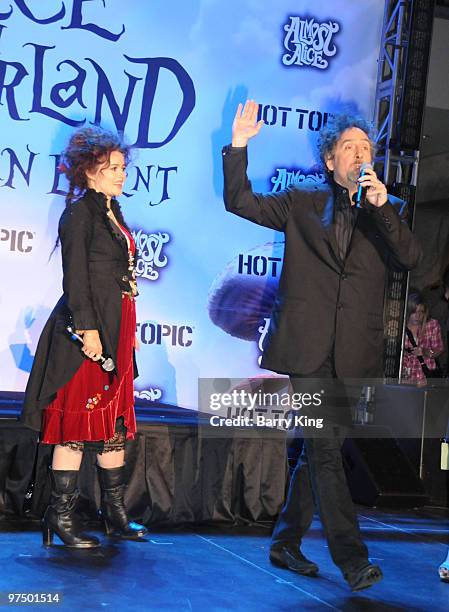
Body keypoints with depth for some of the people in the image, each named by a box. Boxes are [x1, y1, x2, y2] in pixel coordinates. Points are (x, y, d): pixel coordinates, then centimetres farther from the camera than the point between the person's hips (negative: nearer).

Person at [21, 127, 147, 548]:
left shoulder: (112, 214, 18)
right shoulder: (79, 213, -7)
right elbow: (75, 276, -15)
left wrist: (129, 331, 18)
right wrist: (87, 328, -21)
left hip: (115, 331, 9)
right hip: (86, 329, -9)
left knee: (114, 420, 11)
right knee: (77, 422, -6)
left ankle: (114, 512, 19)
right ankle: (61, 516, 1)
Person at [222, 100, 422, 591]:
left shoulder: (388, 212, 13)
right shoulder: (302, 205, 10)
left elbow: (410, 259, -2)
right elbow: (240, 202, 10)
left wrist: (383, 207, -13)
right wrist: (238, 146, 0)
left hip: (354, 354, 3)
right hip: (307, 348, -3)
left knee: (320, 452, 10)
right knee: (325, 451, -10)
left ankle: (286, 544, 23)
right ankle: (351, 559, -8)